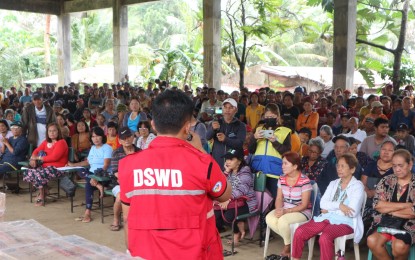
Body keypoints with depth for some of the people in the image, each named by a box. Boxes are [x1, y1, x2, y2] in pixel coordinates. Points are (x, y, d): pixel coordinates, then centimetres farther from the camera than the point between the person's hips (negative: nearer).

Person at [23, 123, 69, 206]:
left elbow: (54, 157, -19)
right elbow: (37, 150, 17)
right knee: (27, 173, -12)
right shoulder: (46, 142, 17)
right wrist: (33, 158, -7)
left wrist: (38, 158, -14)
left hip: (57, 168, -8)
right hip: (46, 166, 8)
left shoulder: (61, 142, -8)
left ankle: (41, 197, -11)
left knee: (38, 174, -32)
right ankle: (44, 189, 7)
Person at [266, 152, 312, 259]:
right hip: (284, 210, 6)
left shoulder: (304, 181, -17)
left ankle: (288, 246, -4)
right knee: (269, 218, -23)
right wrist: (278, 209, -18)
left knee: (283, 221, -33)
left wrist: (286, 211, -25)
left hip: (302, 212, -6)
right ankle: (291, 240, -3)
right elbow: (279, 198, 5)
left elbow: (304, 205, -16)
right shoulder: (282, 179, 3)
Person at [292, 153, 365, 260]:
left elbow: (352, 212, -13)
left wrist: (330, 209, -4)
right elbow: (322, 203, 3)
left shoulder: (358, 186, -1)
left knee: (325, 237, -36)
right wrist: (339, 205, -14)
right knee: (300, 232, -16)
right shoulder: (333, 183, 16)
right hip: (327, 218, 6)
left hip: (345, 222, -6)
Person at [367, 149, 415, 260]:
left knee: (399, 246, -31)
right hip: (385, 222, 3)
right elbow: (377, 204, -4)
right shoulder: (386, 181, 8)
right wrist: (404, 205, -10)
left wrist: (388, 209, -7)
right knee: (372, 241, -26)